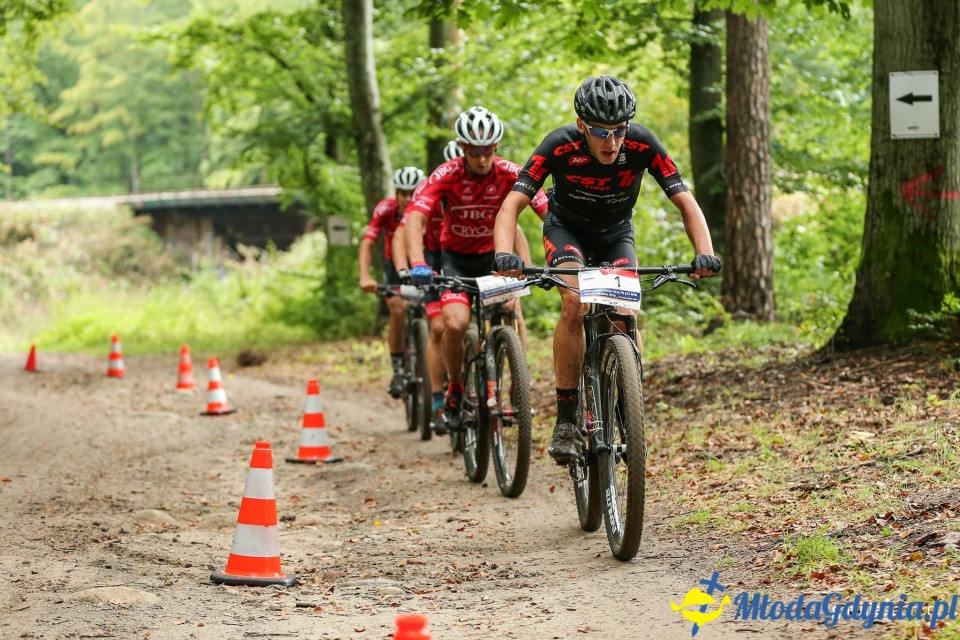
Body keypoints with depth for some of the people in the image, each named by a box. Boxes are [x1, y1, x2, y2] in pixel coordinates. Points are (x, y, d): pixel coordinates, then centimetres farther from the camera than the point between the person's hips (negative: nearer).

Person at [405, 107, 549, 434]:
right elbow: (414, 216, -33)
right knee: (455, 323, -24)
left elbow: (548, 212, -24)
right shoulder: (447, 174, -22)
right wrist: (417, 265, -49)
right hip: (455, 257, -1)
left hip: (493, 256, 1)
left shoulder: (510, 173, -18)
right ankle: (454, 389, 3)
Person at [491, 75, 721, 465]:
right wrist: (504, 255, -54)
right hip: (567, 229, -2)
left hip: (616, 234, 2)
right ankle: (566, 422, -22)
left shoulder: (642, 145, -30)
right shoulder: (560, 146, -33)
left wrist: (705, 253, -44)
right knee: (574, 305, -28)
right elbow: (513, 204, -36)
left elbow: (685, 202, -27)